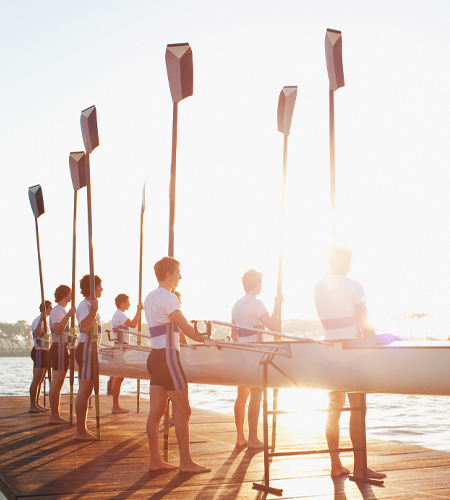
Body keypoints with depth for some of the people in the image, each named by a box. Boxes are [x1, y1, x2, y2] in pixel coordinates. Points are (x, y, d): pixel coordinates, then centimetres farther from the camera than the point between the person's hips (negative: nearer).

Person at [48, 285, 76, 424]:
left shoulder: (62, 310, 21)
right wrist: (68, 315, -31)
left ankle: (55, 415, 14)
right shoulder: (57, 310, -11)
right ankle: (54, 416, -10)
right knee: (57, 382, -11)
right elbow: (57, 329, -28)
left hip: (63, 348, 11)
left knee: (58, 382, 11)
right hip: (59, 347, -11)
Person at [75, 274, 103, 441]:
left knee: (86, 390, 11)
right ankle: (81, 431, -8)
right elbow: (85, 327, -28)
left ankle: (82, 429, 16)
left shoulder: (90, 305, 20)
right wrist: (94, 310, -25)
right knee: (85, 390, -10)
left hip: (90, 350, 11)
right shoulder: (85, 305, -11)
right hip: (86, 349, -11)